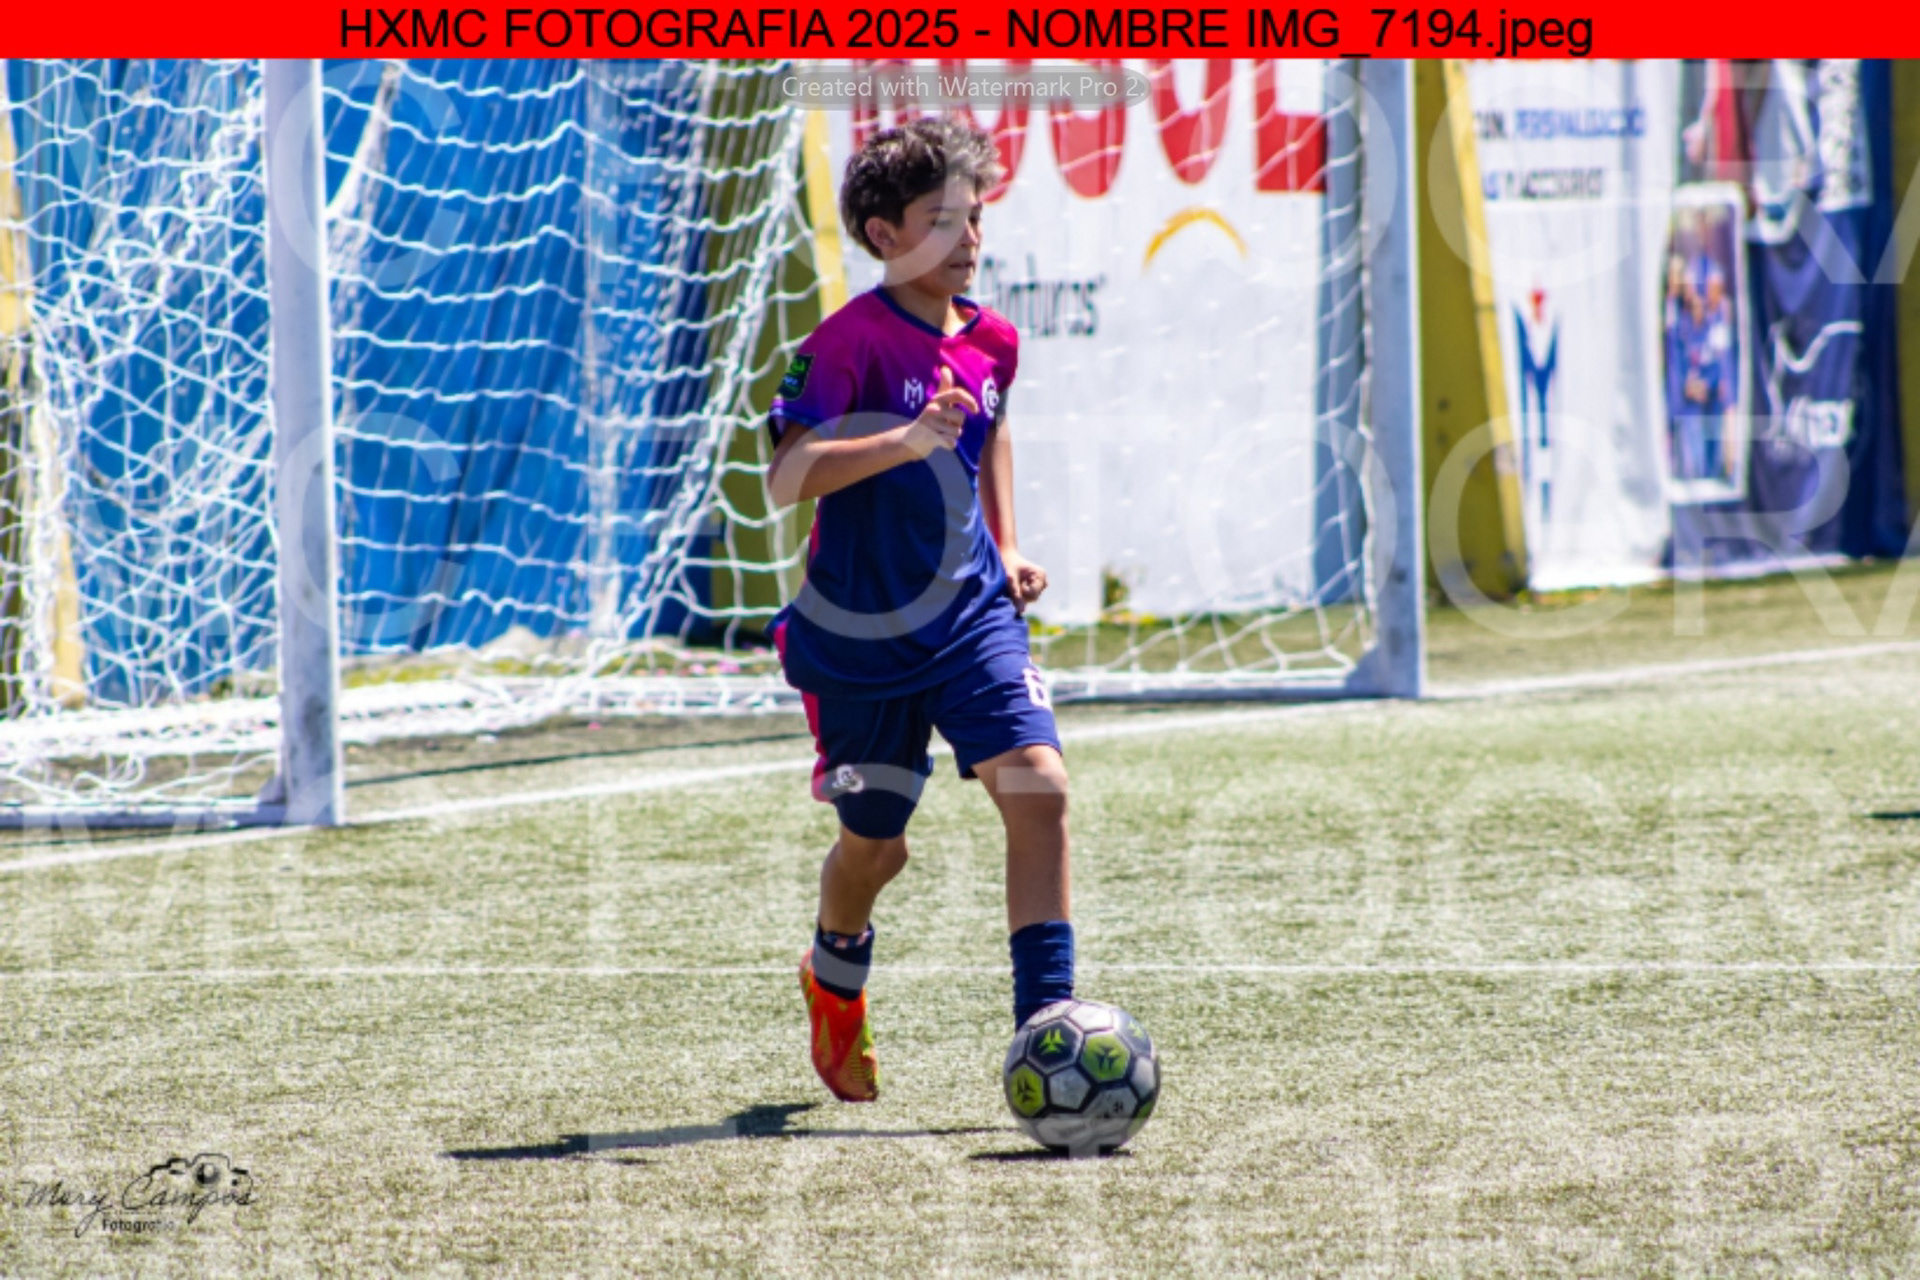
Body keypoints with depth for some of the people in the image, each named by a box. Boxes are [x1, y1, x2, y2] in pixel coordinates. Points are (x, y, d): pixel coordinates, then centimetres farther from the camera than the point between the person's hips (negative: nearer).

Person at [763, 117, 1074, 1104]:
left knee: (1038, 788, -17)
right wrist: (903, 441, -42)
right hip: (859, 639, -4)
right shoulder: (850, 341, -17)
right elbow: (786, 477, -29)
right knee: (876, 845, 11)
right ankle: (834, 983, 44)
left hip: (971, 615, 4)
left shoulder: (992, 342, 3)